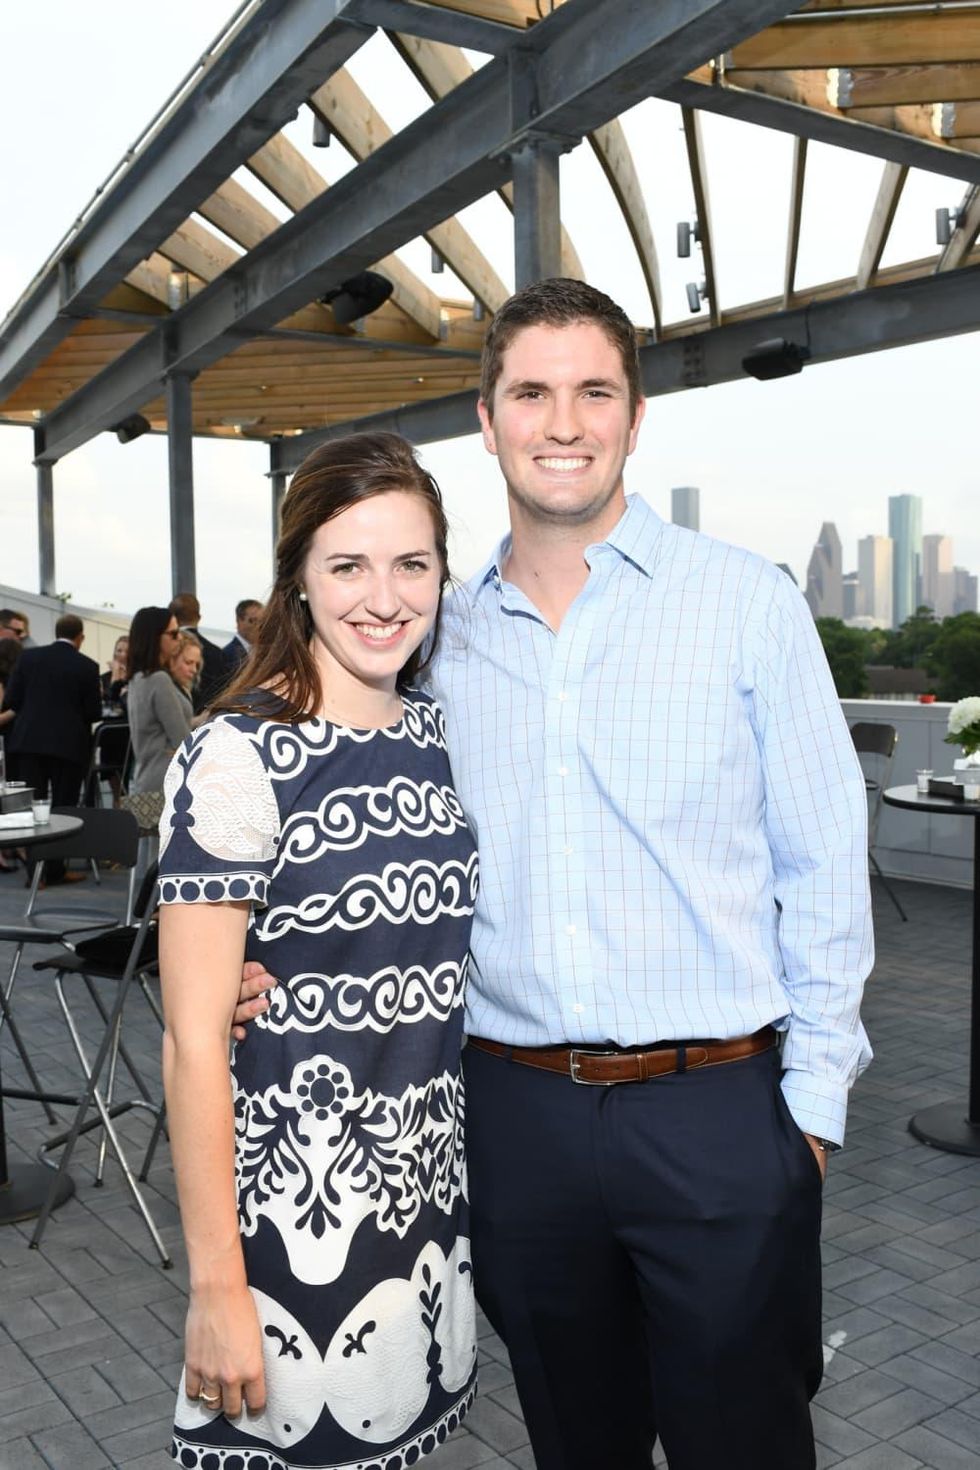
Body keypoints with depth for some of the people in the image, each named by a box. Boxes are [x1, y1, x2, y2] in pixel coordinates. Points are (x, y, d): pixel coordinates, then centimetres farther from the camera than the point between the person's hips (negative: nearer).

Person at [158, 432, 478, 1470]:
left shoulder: (440, 733, 2)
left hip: (431, 1198, 6)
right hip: (292, 1217, -6)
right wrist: (217, 1289, -15)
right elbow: (194, 1041, -17)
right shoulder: (238, 758, -17)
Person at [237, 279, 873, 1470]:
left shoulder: (748, 602, -4)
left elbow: (822, 865, -2)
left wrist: (812, 1099, -5)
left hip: (718, 1110, -2)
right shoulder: (446, 635, 5)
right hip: (516, 1112, 3)